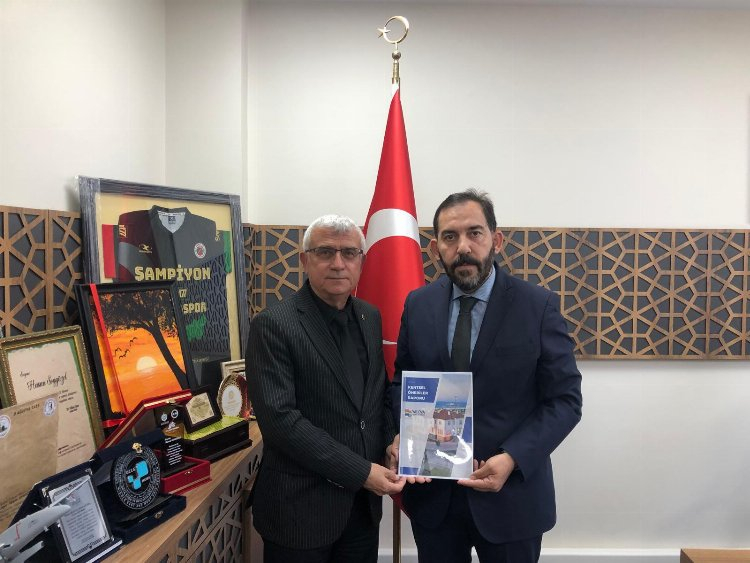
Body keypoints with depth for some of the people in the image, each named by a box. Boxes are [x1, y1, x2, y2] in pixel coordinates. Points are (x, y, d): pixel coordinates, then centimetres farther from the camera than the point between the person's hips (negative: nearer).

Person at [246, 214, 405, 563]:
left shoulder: (370, 318, 5)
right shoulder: (273, 325, -15)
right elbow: (279, 418, -21)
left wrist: (391, 439, -5)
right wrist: (359, 471, -20)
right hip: (302, 506, -5)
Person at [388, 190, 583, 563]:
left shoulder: (539, 306, -10)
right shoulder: (418, 304, -1)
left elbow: (565, 399, -8)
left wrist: (511, 459, -19)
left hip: (510, 494, -2)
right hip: (431, 490, 3)